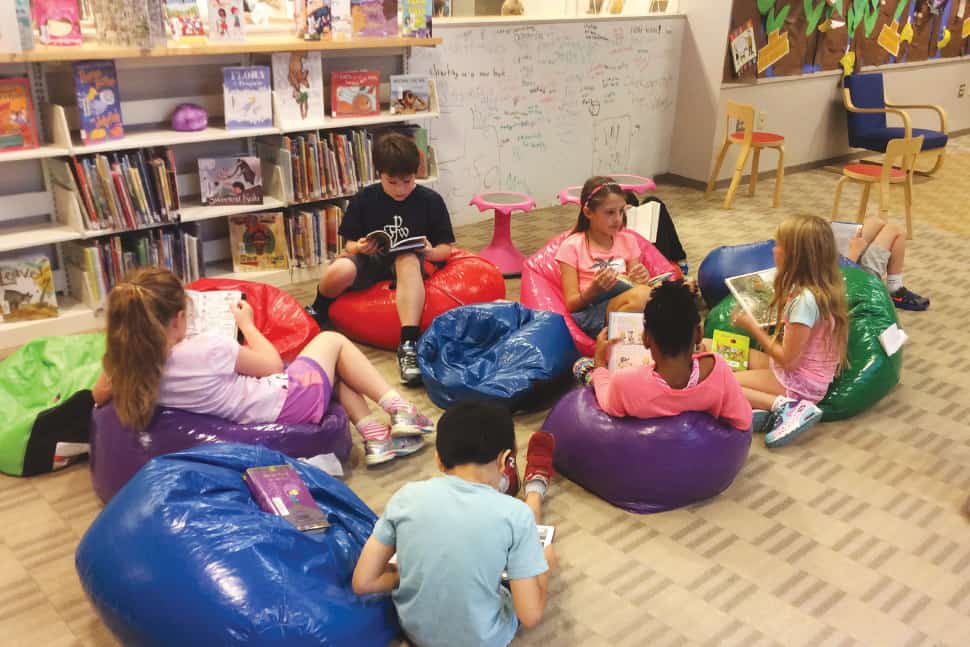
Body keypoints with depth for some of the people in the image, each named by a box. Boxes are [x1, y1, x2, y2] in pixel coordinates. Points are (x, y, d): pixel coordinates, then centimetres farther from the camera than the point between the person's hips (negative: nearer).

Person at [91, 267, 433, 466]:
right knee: (332, 340, 18)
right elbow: (272, 363, -13)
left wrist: (122, 351, 6)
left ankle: (376, 438, 21)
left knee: (337, 373, 27)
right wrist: (247, 323, 3)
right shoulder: (207, 350, -32)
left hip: (263, 415, 7)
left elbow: (99, 395, 12)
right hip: (289, 401, -7)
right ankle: (399, 410, 15)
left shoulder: (129, 368, -15)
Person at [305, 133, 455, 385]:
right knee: (338, 271, -35)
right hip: (370, 261, 1)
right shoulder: (365, 199, 3)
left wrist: (431, 253, -20)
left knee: (408, 260, -40)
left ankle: (408, 344, -49)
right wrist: (359, 248, -17)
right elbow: (349, 244, 8)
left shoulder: (430, 201, 0)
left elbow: (446, 248, 4)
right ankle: (318, 312, 3)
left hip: (409, 263, -1)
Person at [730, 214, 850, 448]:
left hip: (800, 382, -10)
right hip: (807, 373, 10)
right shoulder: (821, 288, 1)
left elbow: (788, 360, -21)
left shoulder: (804, 299, -26)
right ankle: (775, 405, -9)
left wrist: (752, 326, -12)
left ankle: (783, 406, -17)